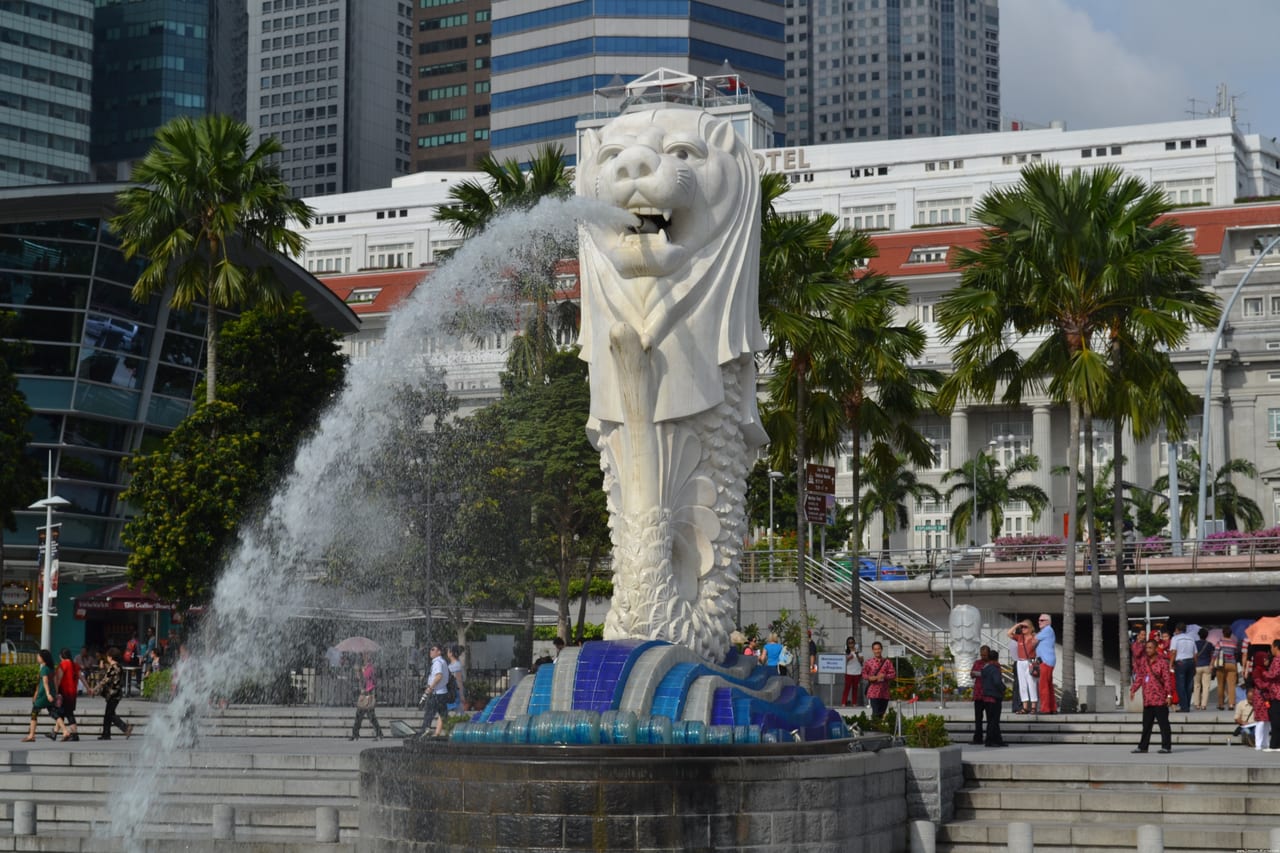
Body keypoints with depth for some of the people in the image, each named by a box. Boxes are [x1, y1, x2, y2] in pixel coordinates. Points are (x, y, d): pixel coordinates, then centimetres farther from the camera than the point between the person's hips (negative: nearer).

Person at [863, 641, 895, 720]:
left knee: (882, 713, 9)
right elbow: (863, 674, 3)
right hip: (873, 692, -2)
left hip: (884, 693, 2)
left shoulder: (887, 662, 6)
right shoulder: (869, 663, 3)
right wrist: (870, 678, -17)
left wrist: (884, 676, -13)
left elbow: (893, 674, 3)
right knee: (876, 714, -10)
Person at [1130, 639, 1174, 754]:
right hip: (1147, 699, 6)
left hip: (1160, 699, -6)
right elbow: (1139, 677, 15)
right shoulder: (1143, 661, 11)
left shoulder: (1162, 663, -6)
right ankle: (1143, 746, 16)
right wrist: (1133, 689, 4)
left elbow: (1167, 679, -8)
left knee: (1163, 723, -2)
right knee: (1146, 724, 11)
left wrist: (1169, 694, -14)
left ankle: (1166, 746, 1)